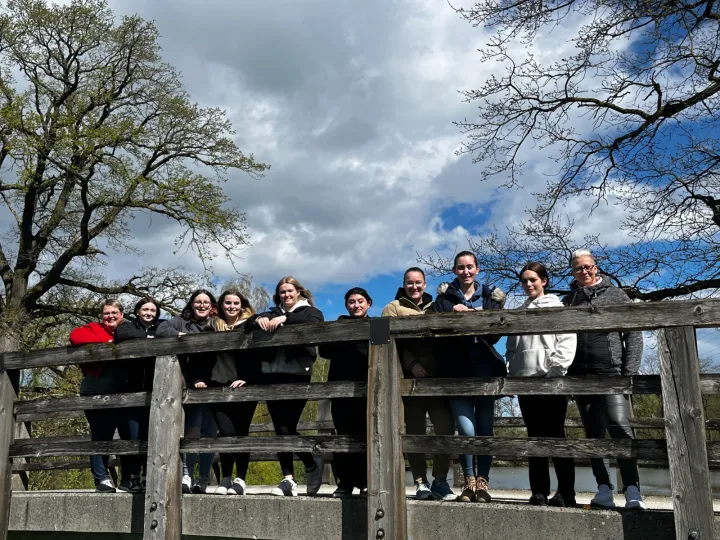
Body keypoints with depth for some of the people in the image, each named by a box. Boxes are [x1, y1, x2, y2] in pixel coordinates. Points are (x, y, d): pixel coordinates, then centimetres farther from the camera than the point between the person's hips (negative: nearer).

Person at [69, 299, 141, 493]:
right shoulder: (94, 329, 9)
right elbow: (75, 336, -10)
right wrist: (105, 342, -13)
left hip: (125, 393, 3)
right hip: (98, 393, -3)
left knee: (131, 435, 3)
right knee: (101, 436, 2)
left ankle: (130, 478, 12)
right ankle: (102, 479, 9)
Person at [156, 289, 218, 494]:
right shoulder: (181, 322, 13)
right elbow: (162, 330, -3)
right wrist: (181, 336, -16)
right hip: (191, 385, -1)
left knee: (210, 432, 0)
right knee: (192, 429, -12)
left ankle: (203, 479, 7)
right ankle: (187, 475, -5)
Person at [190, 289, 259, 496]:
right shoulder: (212, 327, 14)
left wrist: (246, 379, -14)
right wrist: (197, 379, 1)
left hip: (244, 388, -1)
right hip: (218, 387, 1)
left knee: (241, 433, 1)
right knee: (226, 432, -10)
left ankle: (240, 479, 10)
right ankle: (226, 478, 4)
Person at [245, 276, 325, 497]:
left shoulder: (310, 311, 13)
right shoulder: (273, 313, 25)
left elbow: (314, 323, -10)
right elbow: (248, 323, 14)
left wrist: (285, 319, -19)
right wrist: (259, 319, -8)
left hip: (297, 373, -4)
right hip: (272, 374, 4)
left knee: (286, 427, -10)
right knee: (281, 427, 0)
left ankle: (289, 479, 9)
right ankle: (288, 479, 3)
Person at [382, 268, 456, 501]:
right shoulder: (394, 308, 9)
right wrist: (412, 364, -17)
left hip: (437, 377, 3)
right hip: (410, 379, -3)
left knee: (446, 428, -4)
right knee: (415, 431, 2)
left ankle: (440, 481, 8)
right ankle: (421, 482, 9)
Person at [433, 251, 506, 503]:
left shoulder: (491, 297, 10)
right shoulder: (444, 298, 9)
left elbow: (495, 333, -3)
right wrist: (454, 316, -16)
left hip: (485, 368, 1)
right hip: (457, 370, -1)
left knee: (485, 428, 3)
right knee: (467, 430, -8)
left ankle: (483, 482, 15)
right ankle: (469, 481, 8)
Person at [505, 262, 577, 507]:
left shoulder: (556, 307, 5)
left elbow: (567, 341, -5)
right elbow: (511, 347, 18)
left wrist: (555, 370, -15)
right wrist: (512, 372, 4)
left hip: (551, 381, -4)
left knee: (555, 434, -3)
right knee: (535, 436, 6)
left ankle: (565, 492, 3)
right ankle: (539, 491, 9)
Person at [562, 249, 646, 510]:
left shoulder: (615, 295, 8)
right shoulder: (568, 300, 14)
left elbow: (633, 334, 3)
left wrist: (630, 371, -7)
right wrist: (563, 370, 4)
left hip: (611, 371, -3)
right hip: (580, 375, 3)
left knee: (620, 427, -16)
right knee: (593, 432, 5)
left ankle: (632, 491, -15)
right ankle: (604, 490, 10)